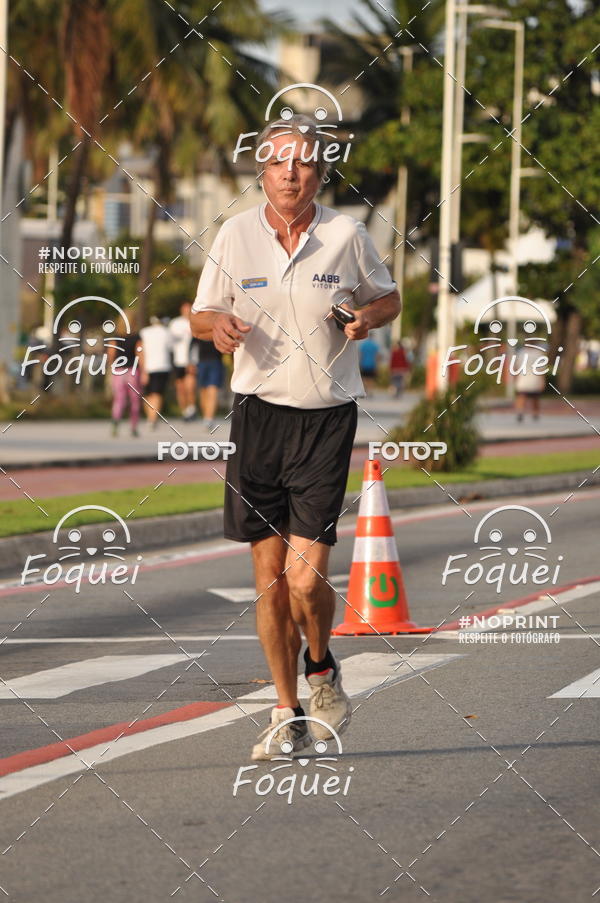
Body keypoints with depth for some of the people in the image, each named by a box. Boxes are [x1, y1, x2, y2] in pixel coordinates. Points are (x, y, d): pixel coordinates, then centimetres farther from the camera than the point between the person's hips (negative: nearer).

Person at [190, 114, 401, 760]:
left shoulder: (347, 235, 0)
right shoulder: (235, 236, 2)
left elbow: (388, 299, 15)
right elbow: (201, 314, 12)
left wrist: (368, 317, -8)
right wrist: (218, 326, -11)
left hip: (327, 418, -2)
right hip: (258, 415, 2)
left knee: (305, 577, -10)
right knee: (269, 576, 3)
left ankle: (321, 670, 21)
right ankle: (288, 714, 16)